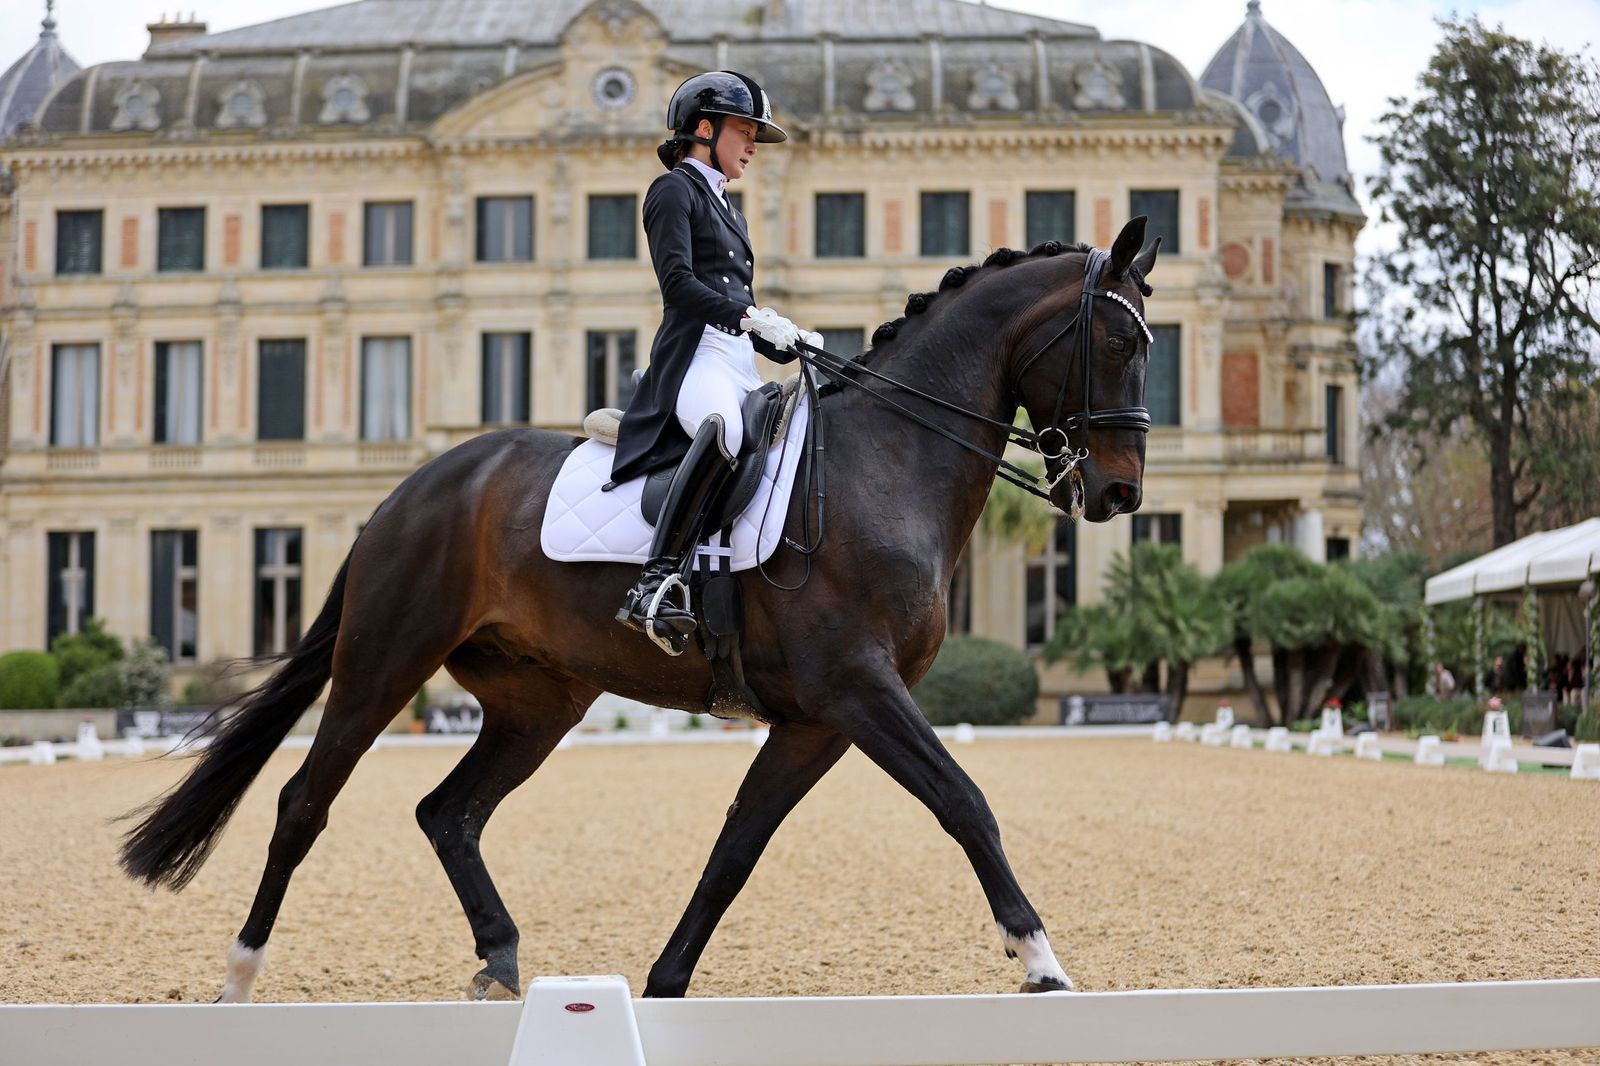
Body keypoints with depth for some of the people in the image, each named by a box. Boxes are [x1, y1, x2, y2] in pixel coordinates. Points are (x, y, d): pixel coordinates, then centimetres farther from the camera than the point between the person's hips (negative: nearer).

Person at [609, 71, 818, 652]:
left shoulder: (728, 211, 30)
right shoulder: (674, 190, 4)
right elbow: (677, 282, -11)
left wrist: (793, 344, 13)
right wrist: (750, 315, -22)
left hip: (739, 364, 10)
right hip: (694, 357, -10)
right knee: (724, 426, -40)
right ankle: (656, 584, -46)